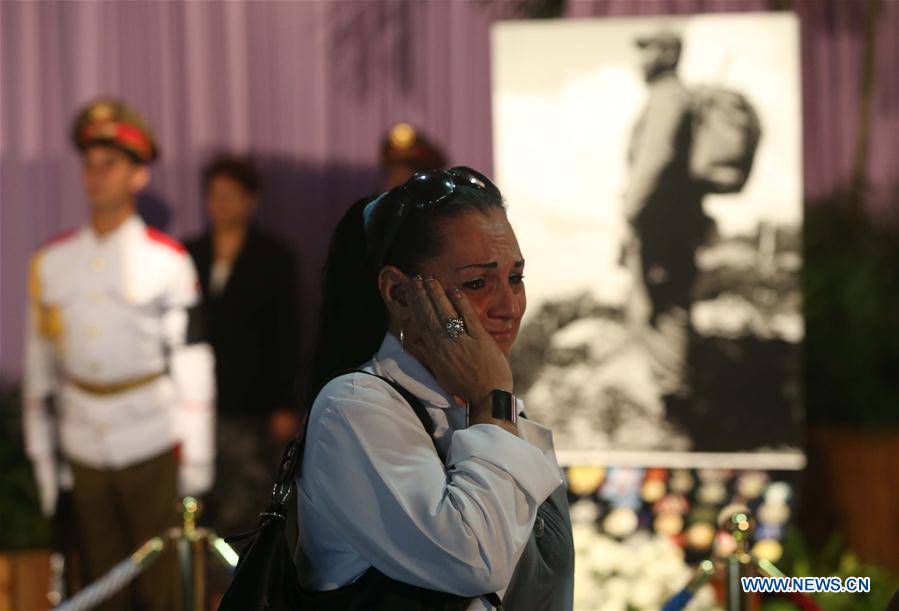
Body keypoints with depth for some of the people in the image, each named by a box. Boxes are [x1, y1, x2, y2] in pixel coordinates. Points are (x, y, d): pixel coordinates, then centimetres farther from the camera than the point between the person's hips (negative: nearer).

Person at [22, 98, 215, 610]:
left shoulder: (168, 261, -3)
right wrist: (43, 456, 11)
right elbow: (40, 363, 12)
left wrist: (196, 463, -6)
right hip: (84, 450, 4)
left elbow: (193, 364, -4)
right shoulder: (51, 262, 8)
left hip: (154, 449, -4)